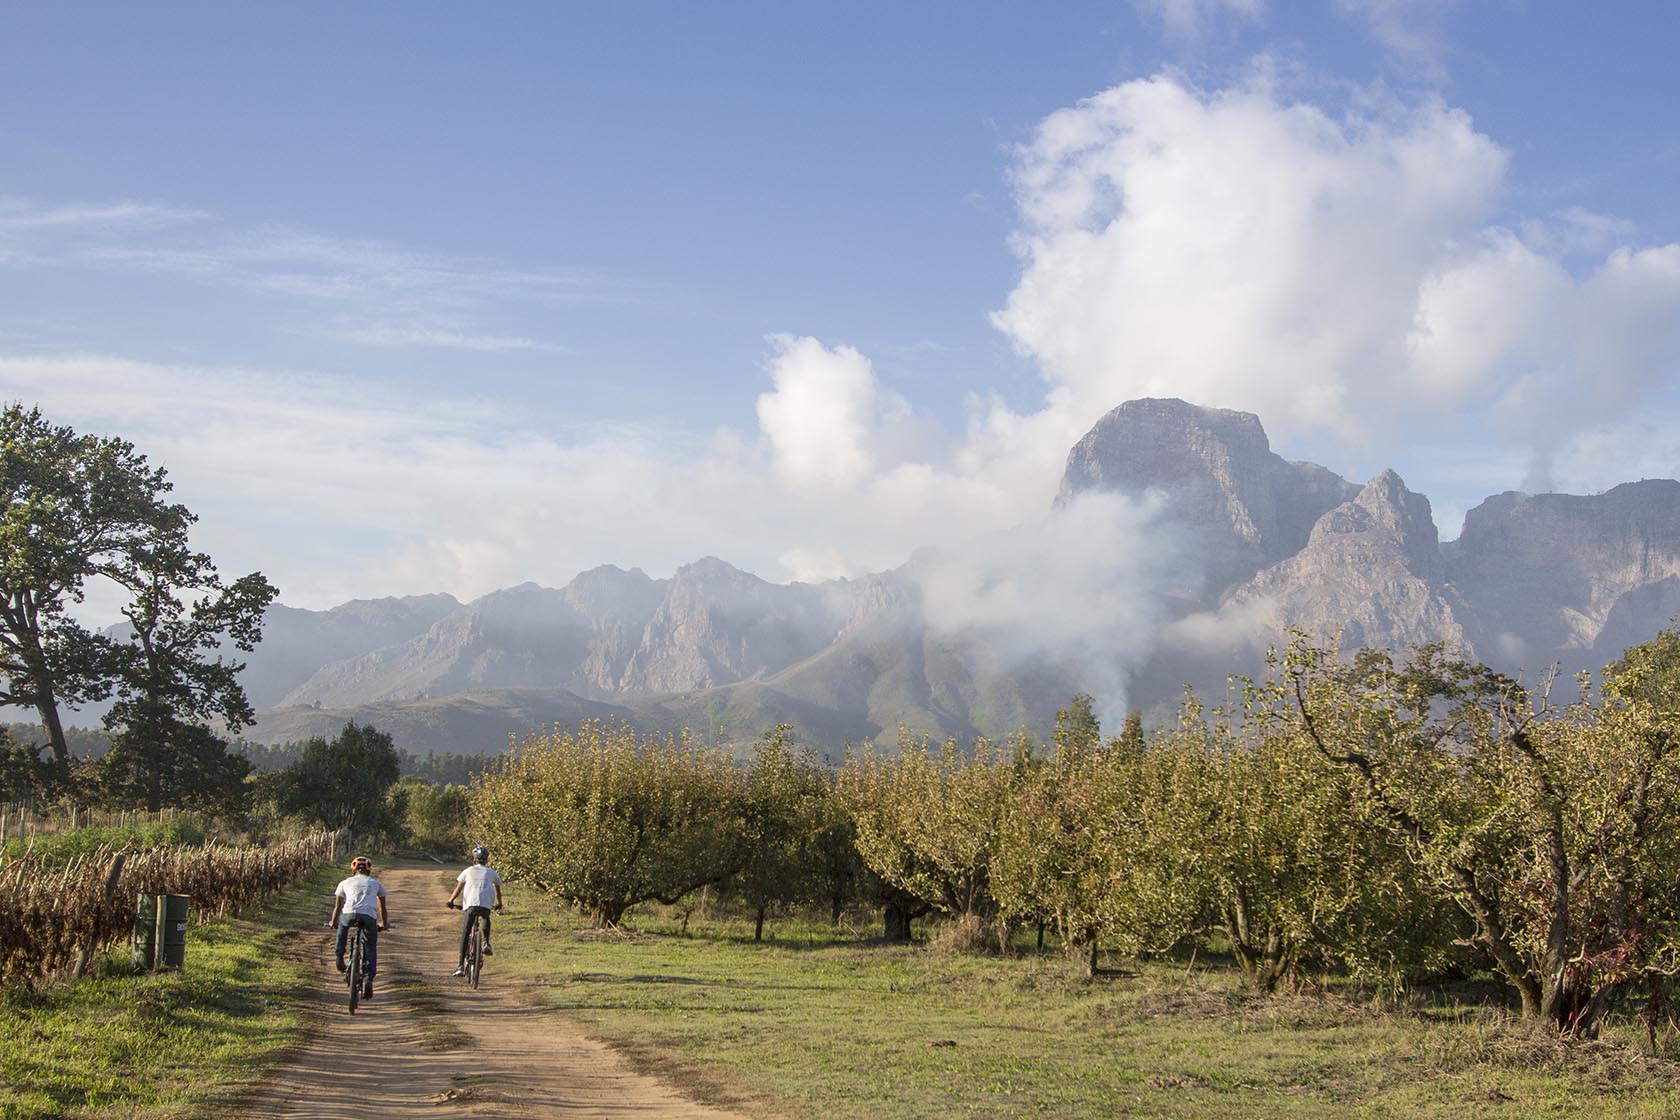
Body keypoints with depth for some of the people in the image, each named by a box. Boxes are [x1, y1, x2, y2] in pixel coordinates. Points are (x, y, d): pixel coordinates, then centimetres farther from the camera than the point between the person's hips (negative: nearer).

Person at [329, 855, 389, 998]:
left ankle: (339, 957, 27)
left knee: (343, 924, 36)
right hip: (369, 916, -1)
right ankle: (369, 979, -3)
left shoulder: (345, 883, 28)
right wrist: (384, 924, 51)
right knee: (371, 948, 14)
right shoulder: (376, 883, 30)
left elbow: (338, 906, 34)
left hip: (350, 914, 1)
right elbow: (382, 907, 37)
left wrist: (333, 922, 50)